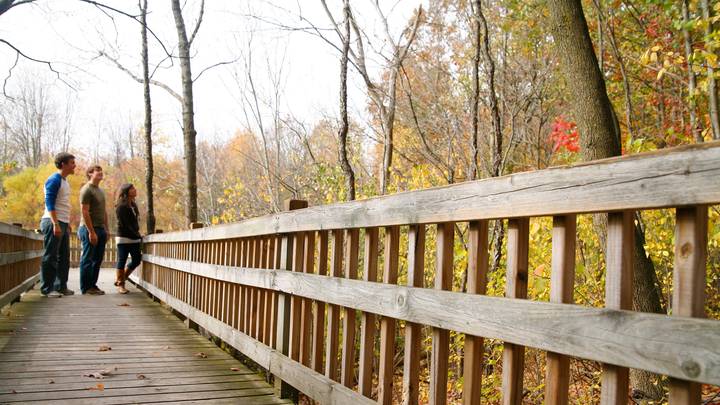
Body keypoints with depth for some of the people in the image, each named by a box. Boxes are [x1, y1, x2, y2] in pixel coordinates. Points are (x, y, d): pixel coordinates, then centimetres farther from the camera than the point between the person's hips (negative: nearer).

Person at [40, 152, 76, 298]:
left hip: (63, 223, 9)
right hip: (53, 223, -9)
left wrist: (67, 224, 20)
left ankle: (61, 286, 17)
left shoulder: (65, 181, 18)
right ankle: (46, 288, -1)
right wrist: (55, 224, -22)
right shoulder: (54, 180, -10)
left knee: (64, 257, 10)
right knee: (50, 257, -5)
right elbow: (50, 204, -16)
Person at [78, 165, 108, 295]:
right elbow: (85, 212, -16)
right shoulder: (86, 190, -9)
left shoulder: (101, 190, 19)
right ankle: (86, 288, 2)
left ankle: (93, 285, 17)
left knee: (97, 260, 10)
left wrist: (106, 230, 17)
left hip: (100, 229, 9)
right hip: (90, 229, -9)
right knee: (87, 260, -3)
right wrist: (91, 232, -19)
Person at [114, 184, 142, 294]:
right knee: (122, 261, -2)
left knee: (136, 260, 7)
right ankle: (120, 285, 5)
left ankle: (121, 279, 23)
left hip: (134, 238, 8)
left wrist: (138, 234, 4)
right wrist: (137, 235, -17)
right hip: (124, 238, -8)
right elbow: (125, 224, -15)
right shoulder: (121, 206, -10)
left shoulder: (133, 205, 15)